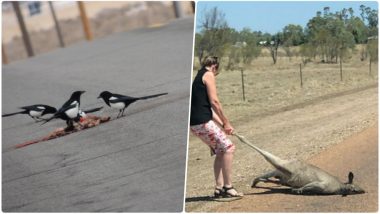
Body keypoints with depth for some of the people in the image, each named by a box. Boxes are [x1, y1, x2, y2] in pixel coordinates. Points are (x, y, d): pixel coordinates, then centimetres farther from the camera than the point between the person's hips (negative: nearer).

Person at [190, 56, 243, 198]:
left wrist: (222, 124, 18)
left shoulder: (198, 77, 25)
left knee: (220, 152, 16)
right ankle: (228, 187, -4)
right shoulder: (208, 75, -2)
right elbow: (214, 101, -11)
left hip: (195, 123, 9)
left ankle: (219, 188, 16)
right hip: (202, 122, -9)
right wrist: (226, 122, -3)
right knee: (228, 148, -4)